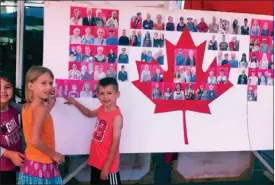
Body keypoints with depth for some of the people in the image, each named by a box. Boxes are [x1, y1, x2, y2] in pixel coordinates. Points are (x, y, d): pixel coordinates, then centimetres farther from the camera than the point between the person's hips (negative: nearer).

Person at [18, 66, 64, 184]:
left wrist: (51, 103, 18)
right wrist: (54, 154, -17)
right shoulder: (40, 108, -21)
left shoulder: (27, 107, 5)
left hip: (30, 164, 9)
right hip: (42, 167, -9)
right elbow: (35, 140, -30)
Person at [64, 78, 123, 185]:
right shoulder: (102, 109, 3)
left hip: (108, 165, -9)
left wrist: (106, 167, -20)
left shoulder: (117, 116, -22)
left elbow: (115, 144, -21)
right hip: (96, 162, 9)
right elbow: (90, 114, 28)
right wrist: (75, 103, 18)